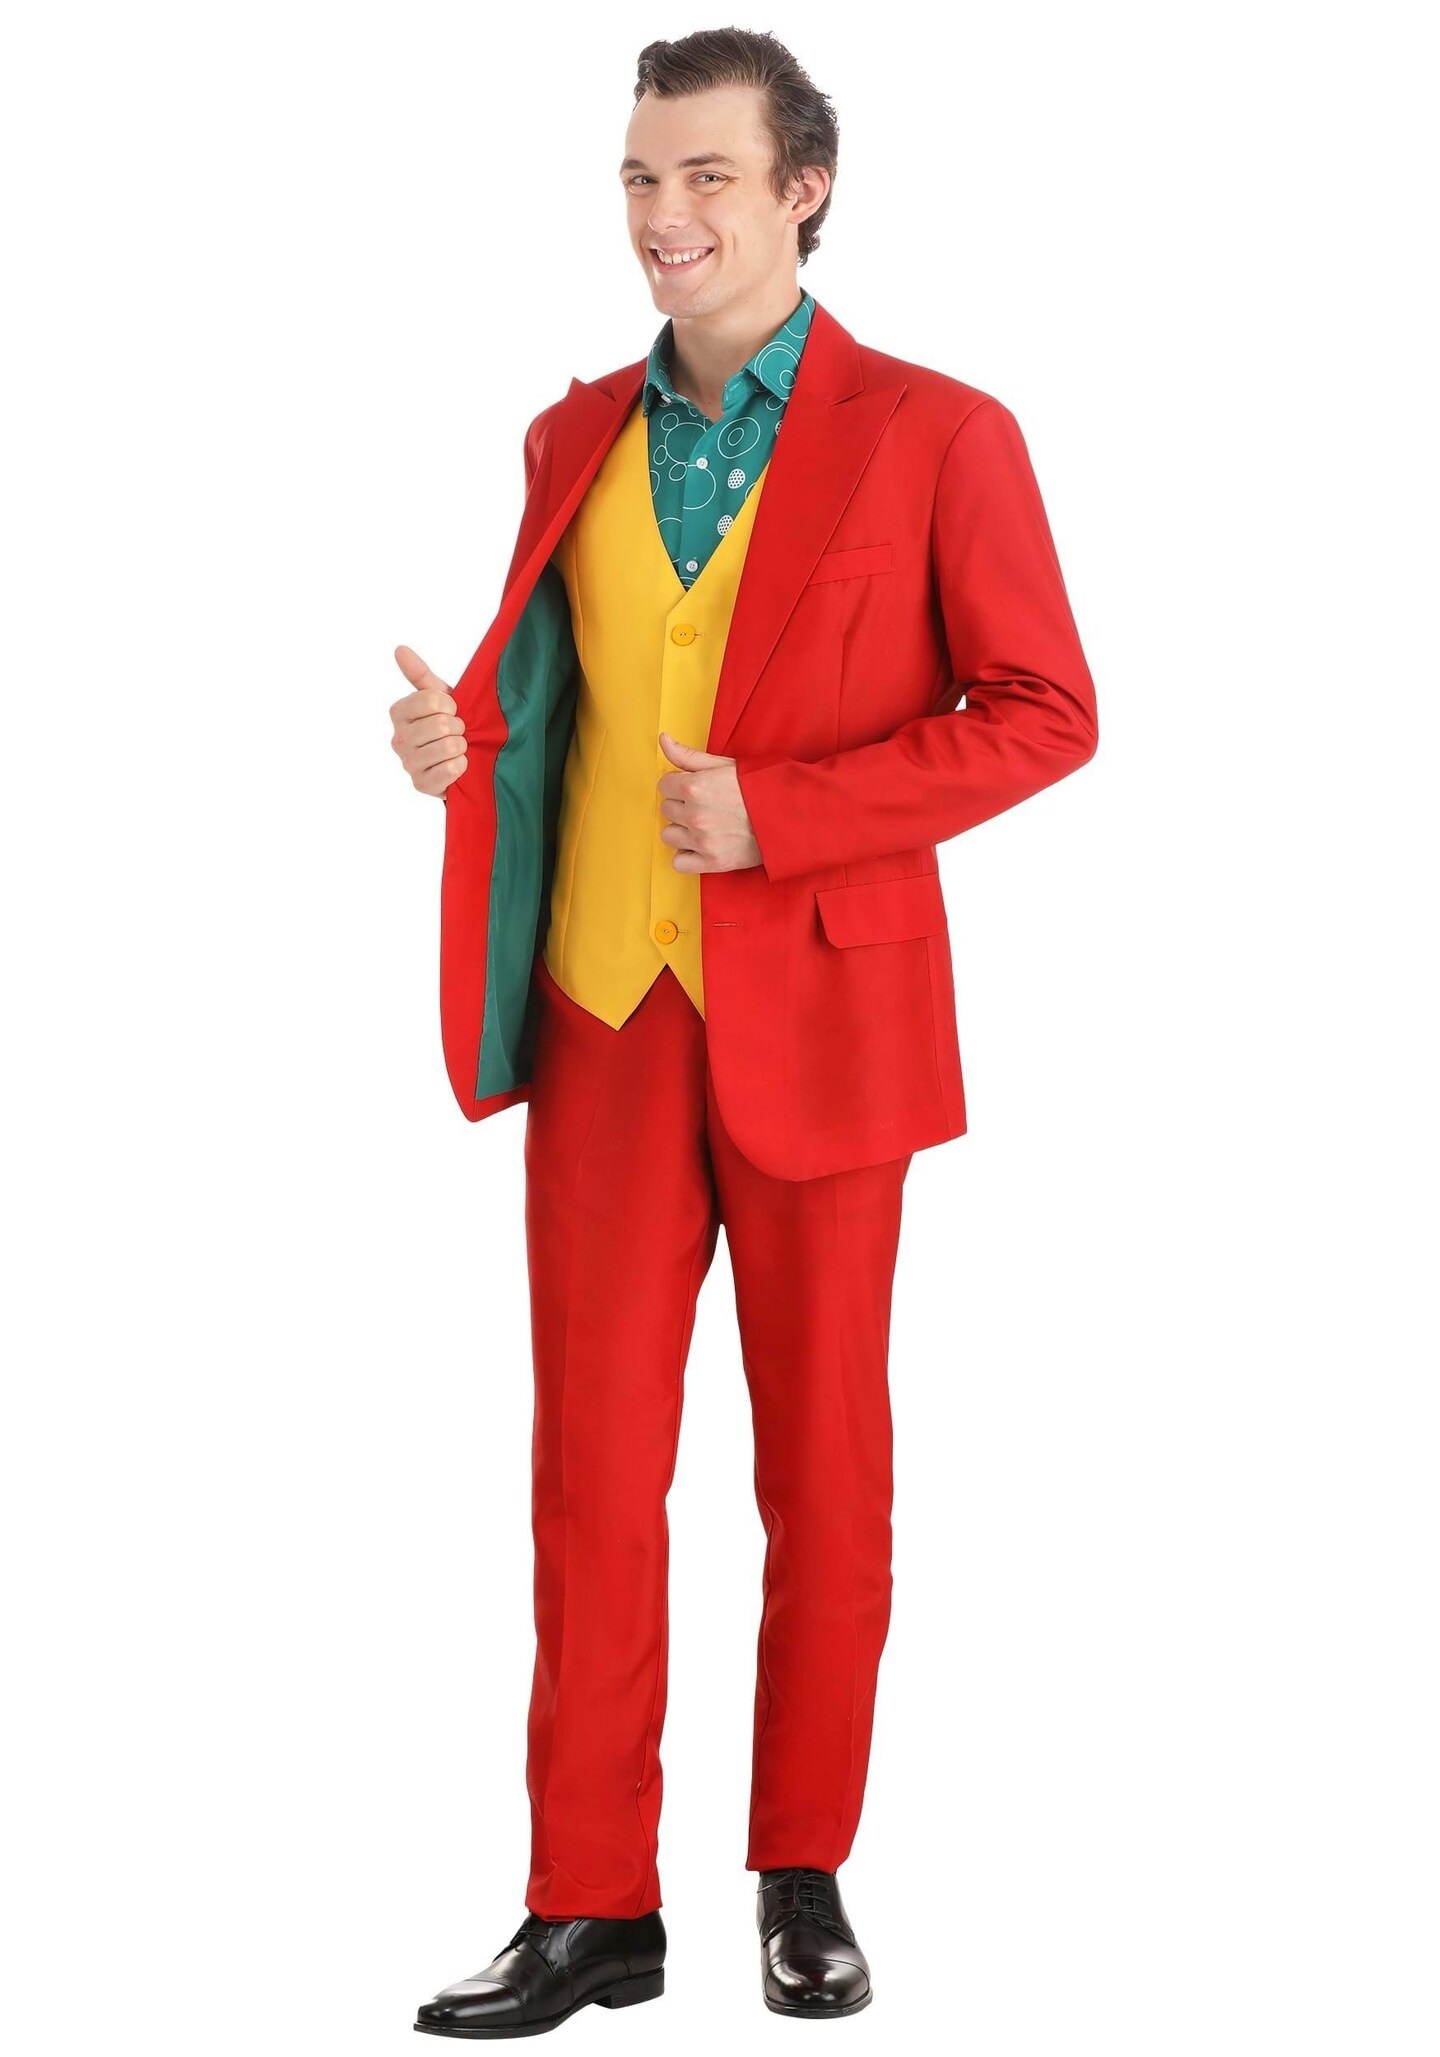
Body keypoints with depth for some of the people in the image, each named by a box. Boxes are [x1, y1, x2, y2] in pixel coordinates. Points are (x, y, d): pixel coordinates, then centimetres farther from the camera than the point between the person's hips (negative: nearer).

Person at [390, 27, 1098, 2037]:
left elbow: (1045, 714, -6)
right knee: (591, 1461, 2)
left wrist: (779, 813, -16)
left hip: (816, 1020, -3)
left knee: (823, 1462, 7)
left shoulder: (934, 435, -5)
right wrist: (462, 735, -7)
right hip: (605, 1015, 4)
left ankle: (805, 1875, 20)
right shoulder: (580, 435, 10)